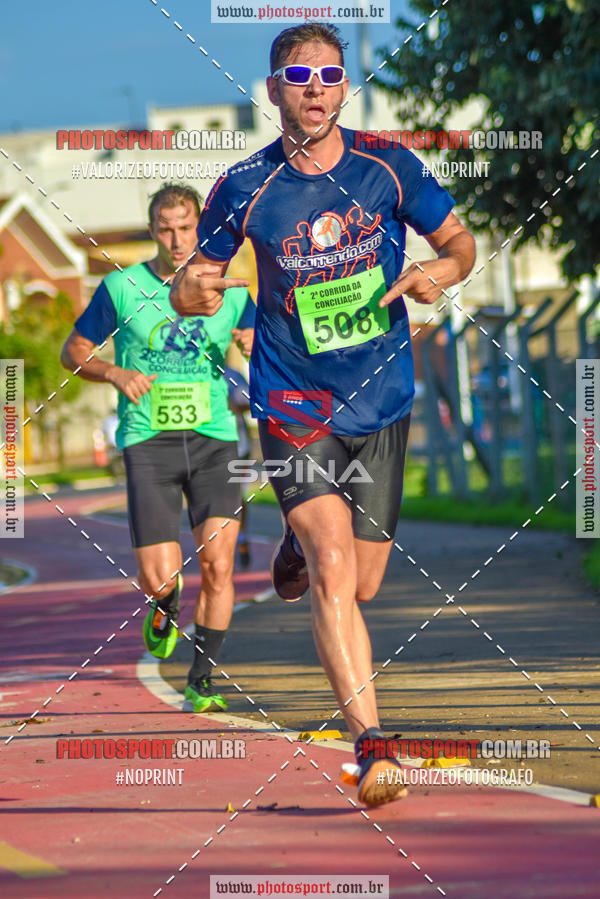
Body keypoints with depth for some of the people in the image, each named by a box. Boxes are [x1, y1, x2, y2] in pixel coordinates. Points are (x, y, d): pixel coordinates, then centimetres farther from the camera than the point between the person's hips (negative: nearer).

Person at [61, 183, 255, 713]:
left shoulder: (231, 289, 6)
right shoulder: (122, 288, 2)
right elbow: (73, 351, 9)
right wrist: (115, 373, -10)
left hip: (213, 437, 1)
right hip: (148, 442, -1)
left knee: (217, 564, -13)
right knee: (160, 579, -8)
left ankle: (201, 681, 3)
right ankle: (166, 607, 31)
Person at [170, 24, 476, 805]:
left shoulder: (389, 169, -4)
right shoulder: (244, 188, -7)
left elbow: (459, 241, 8)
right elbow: (193, 288, 4)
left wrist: (444, 272, -15)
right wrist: (191, 291, -21)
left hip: (382, 401, 3)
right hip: (293, 407, -3)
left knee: (361, 585, 12)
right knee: (333, 575, -20)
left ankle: (299, 543, 48)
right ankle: (371, 747, -19)